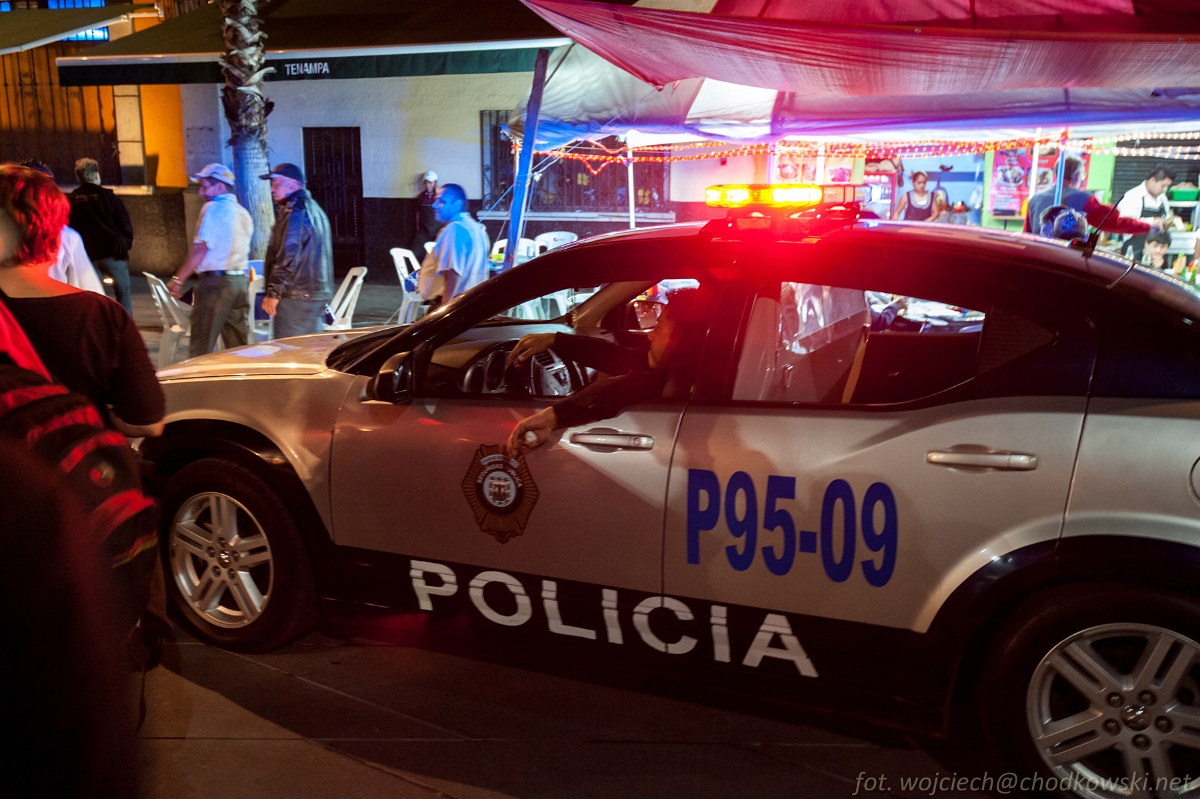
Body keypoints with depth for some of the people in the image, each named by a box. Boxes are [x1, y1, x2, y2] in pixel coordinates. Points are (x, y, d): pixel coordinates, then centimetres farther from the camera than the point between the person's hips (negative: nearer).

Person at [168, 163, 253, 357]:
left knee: (201, 345, -3)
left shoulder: (214, 208, -10)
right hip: (240, 281, 8)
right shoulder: (243, 213, 14)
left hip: (215, 281, -8)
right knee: (237, 345, 9)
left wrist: (178, 279, -11)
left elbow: (201, 248, -15)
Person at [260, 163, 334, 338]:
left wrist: (273, 292, -16)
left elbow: (287, 256, -19)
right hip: (318, 293, 10)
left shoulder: (294, 212, -13)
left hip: (296, 296, -10)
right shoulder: (314, 208, 19)